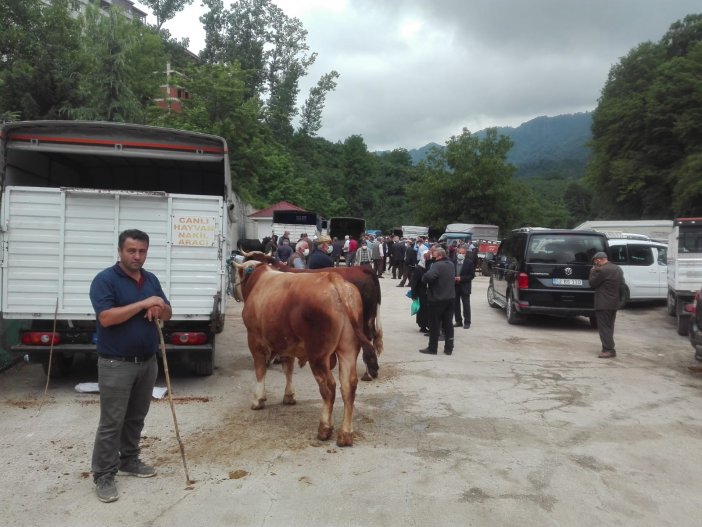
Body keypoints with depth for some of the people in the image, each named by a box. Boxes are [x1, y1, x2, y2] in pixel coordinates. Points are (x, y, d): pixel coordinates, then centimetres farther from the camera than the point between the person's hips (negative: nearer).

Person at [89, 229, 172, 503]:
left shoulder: (151, 279, 9)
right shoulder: (105, 279, -12)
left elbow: (168, 314, 11)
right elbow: (106, 318, -23)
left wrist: (159, 308, -12)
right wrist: (143, 304, -25)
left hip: (147, 361, 7)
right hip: (116, 364, -6)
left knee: (136, 417, 17)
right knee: (111, 422, 0)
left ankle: (129, 460, 33)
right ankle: (103, 475, 11)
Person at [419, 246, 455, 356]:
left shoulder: (437, 265, -19)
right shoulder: (451, 264, 8)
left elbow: (428, 277, -34)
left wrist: (423, 278, -12)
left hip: (437, 299, -7)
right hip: (450, 298, 7)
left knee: (434, 325, 3)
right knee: (448, 324, 10)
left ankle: (432, 348, 10)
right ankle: (448, 348, 14)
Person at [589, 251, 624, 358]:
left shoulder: (601, 270, -18)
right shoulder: (618, 269, 10)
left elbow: (592, 284, -10)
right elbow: (621, 285, 15)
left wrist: (592, 271, 0)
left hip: (603, 304, -9)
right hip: (614, 303, 9)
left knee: (604, 327, -3)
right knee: (609, 327, 15)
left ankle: (609, 349, -6)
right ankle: (609, 348, 20)